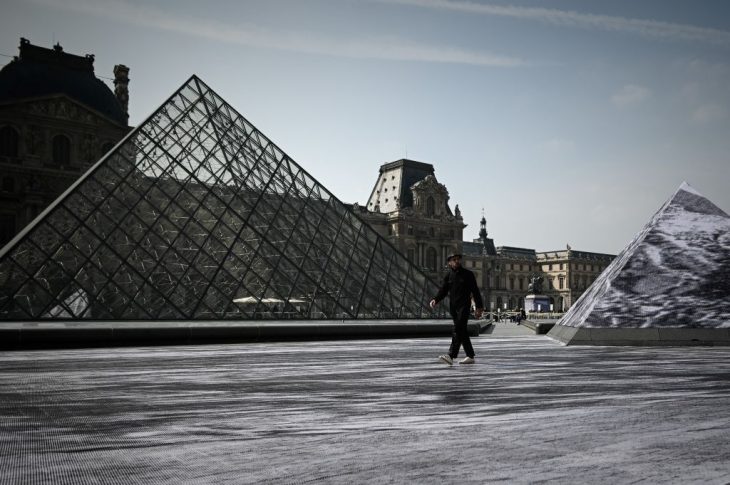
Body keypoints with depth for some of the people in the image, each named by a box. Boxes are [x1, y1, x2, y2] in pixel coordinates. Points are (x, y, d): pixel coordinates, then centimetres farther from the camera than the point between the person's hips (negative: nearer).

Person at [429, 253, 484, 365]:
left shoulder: (468, 274, 0)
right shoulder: (448, 276, 9)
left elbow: (475, 291, 2)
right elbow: (443, 291, 4)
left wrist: (479, 307, 1)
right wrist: (435, 300, -15)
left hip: (464, 306, -5)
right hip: (453, 307, 5)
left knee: (458, 330, -16)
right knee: (462, 332, 10)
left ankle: (451, 356, -26)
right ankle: (470, 356, 19)